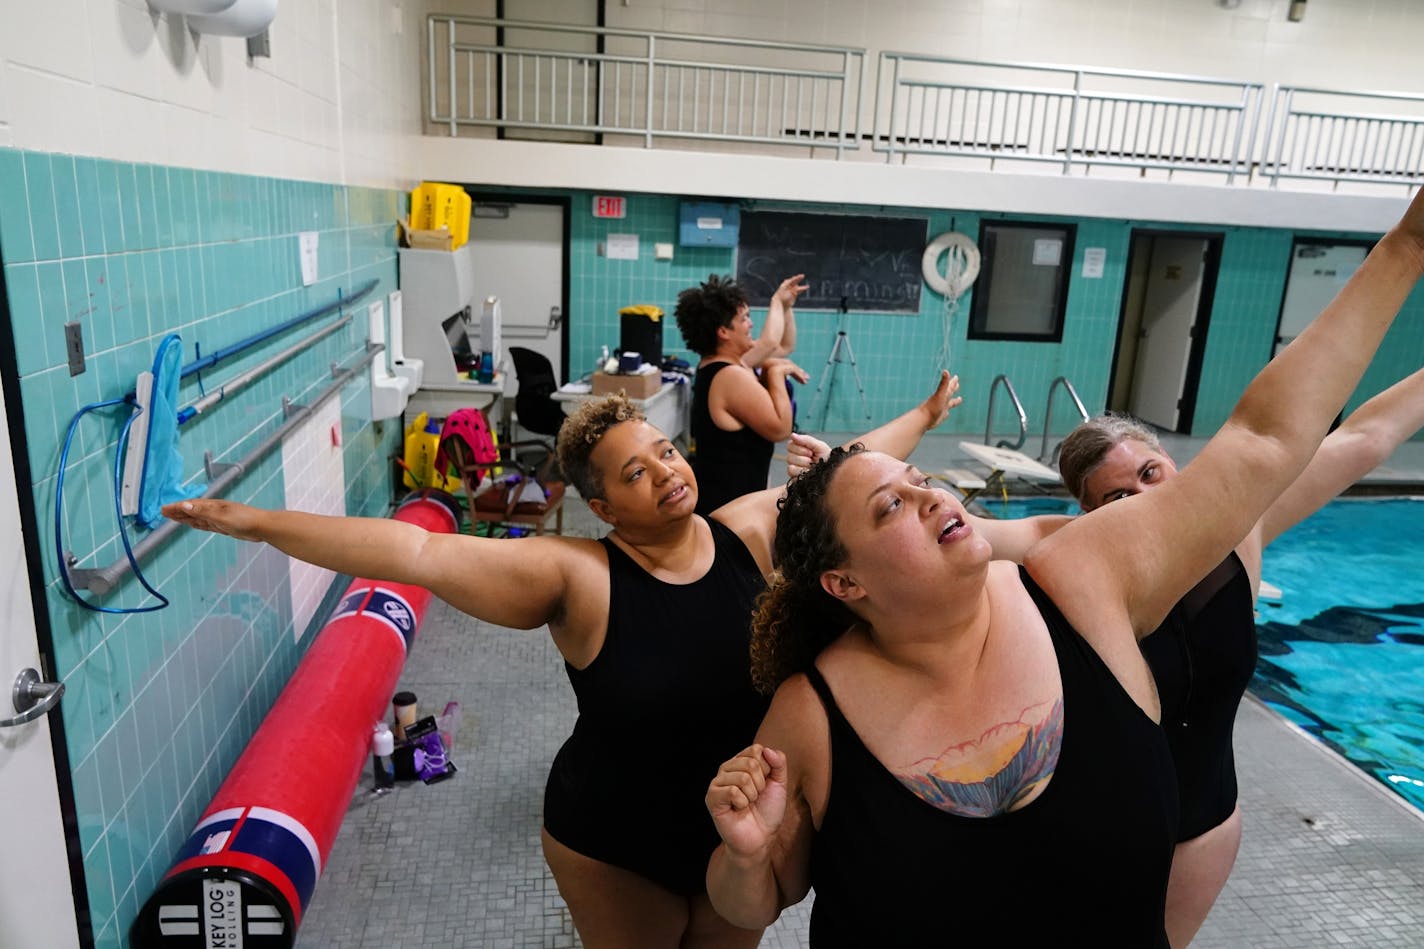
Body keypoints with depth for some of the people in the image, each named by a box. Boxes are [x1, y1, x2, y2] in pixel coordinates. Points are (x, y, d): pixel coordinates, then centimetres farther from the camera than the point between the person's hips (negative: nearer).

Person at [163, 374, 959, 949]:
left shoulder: (752, 531, -12)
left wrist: (924, 417, 12)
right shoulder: (577, 577, -23)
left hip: (746, 839, 3)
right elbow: (418, 551, -28)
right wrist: (256, 523, -32)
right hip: (620, 851, -3)